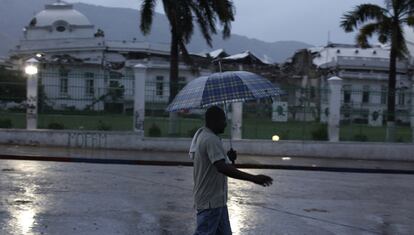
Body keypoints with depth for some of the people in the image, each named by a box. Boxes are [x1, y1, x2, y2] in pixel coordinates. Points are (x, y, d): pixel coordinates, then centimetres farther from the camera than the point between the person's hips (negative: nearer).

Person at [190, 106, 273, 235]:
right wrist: (253, 178, -37)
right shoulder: (211, 140, -21)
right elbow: (222, 168, -34)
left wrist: (228, 157, 3)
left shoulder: (202, 136, 12)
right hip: (210, 201, -11)